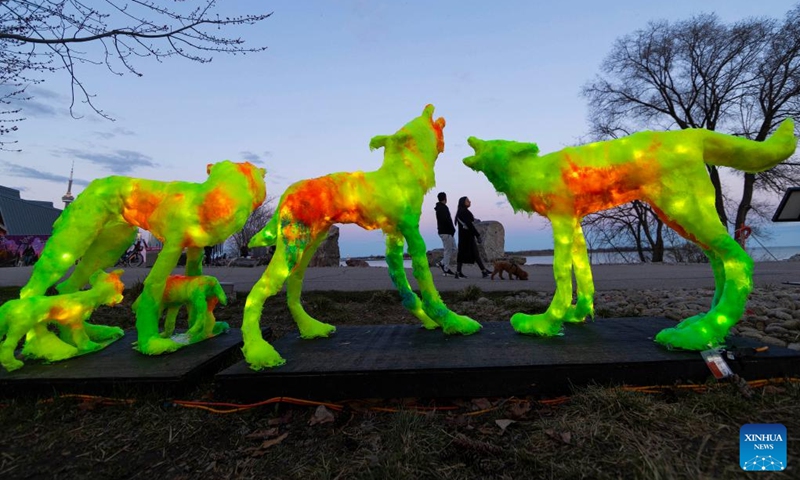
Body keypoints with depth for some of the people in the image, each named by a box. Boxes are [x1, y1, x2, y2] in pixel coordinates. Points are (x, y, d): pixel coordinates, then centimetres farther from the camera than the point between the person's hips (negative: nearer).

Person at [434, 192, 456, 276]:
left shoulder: (439, 208, 15)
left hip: (442, 231, 10)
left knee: (453, 248, 15)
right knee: (448, 250, -3)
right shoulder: (443, 208, -16)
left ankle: (442, 263, 14)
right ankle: (446, 269, 4)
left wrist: (452, 229, 12)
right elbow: (446, 220, -24)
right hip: (446, 232, -10)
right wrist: (453, 229, -12)